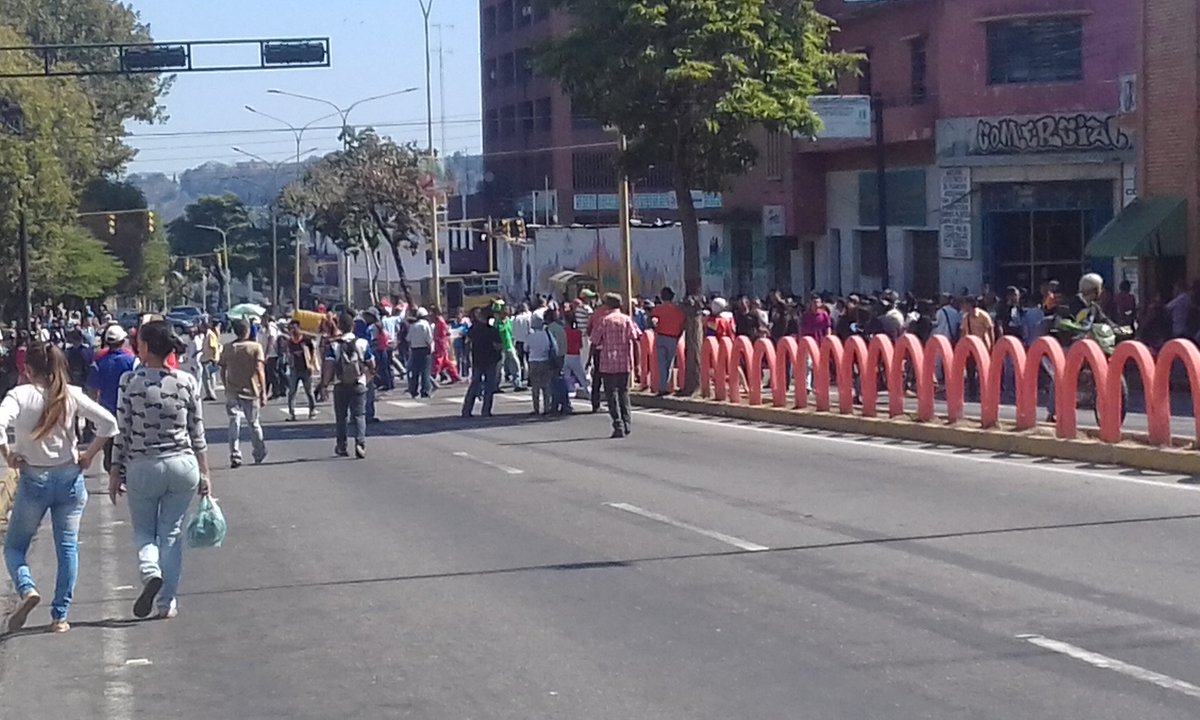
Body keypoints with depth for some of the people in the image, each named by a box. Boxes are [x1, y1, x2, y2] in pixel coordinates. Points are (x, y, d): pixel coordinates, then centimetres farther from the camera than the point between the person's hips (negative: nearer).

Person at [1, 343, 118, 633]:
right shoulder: (71, 395, -1)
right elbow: (108, 423, -7)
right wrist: (89, 456, 3)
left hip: (33, 480, -2)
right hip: (70, 478, 2)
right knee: (68, 547, 9)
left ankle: (26, 588, -13)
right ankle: (60, 616, 8)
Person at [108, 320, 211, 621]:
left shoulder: (130, 381, -9)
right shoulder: (187, 382, -2)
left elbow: (122, 431, -6)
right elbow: (197, 432, 3)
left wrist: (115, 472, 3)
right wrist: (204, 472, 11)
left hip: (143, 467, -2)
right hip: (182, 465, 2)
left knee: (143, 531, 16)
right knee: (172, 533, 12)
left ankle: (150, 573, -14)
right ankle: (166, 603, 13)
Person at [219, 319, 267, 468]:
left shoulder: (227, 348, 3)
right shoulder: (256, 347, -6)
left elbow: (223, 371, 5)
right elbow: (260, 370, -12)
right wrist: (263, 392, -10)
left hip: (232, 391, 1)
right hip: (251, 391, -1)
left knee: (234, 423, 2)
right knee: (254, 423, 13)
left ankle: (235, 456, -10)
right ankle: (259, 454, 28)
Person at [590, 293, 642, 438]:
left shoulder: (603, 320, -5)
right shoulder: (627, 319, 2)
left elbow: (594, 342, -6)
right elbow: (636, 338, -2)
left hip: (608, 363, -3)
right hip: (625, 362, 3)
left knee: (612, 394, 2)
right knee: (624, 392, 17)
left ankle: (619, 426, -6)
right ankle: (626, 425, 16)